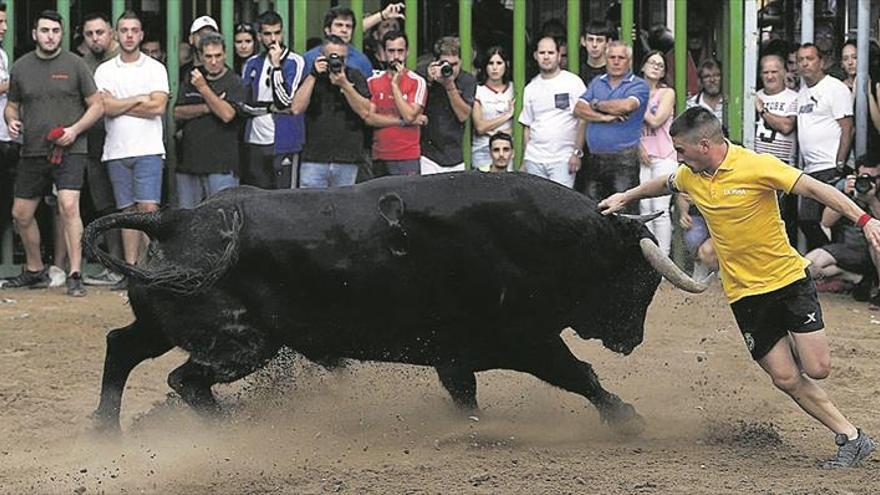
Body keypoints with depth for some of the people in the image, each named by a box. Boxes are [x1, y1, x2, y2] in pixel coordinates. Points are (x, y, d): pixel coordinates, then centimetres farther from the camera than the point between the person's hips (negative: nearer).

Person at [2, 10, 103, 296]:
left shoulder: (74, 65, 0)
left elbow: (97, 106, 2)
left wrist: (75, 129, -13)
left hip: (69, 151, -4)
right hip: (32, 151, 4)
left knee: (68, 207, -20)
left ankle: (75, 276, -18)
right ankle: (34, 271, 29)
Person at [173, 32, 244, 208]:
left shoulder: (234, 83, -1)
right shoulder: (191, 80, 15)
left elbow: (227, 114, -15)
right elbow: (178, 113, 6)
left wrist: (204, 89, -12)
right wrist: (207, 108, -8)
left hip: (221, 165, -5)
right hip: (188, 163, 5)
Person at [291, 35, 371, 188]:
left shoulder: (355, 77, 8)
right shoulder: (312, 78, 10)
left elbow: (365, 112, -3)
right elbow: (296, 109, -5)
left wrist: (345, 85, -13)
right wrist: (313, 76, -8)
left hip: (347, 160, 0)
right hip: (314, 159, 0)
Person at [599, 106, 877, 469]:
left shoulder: (757, 167, -17)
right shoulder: (691, 177, 2)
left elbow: (815, 188, -20)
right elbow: (665, 184, 27)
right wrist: (625, 197, 33)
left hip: (788, 278, -4)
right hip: (744, 293, 4)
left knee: (817, 368, -11)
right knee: (785, 379, -4)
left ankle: (795, 346, 24)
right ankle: (850, 439, 7)